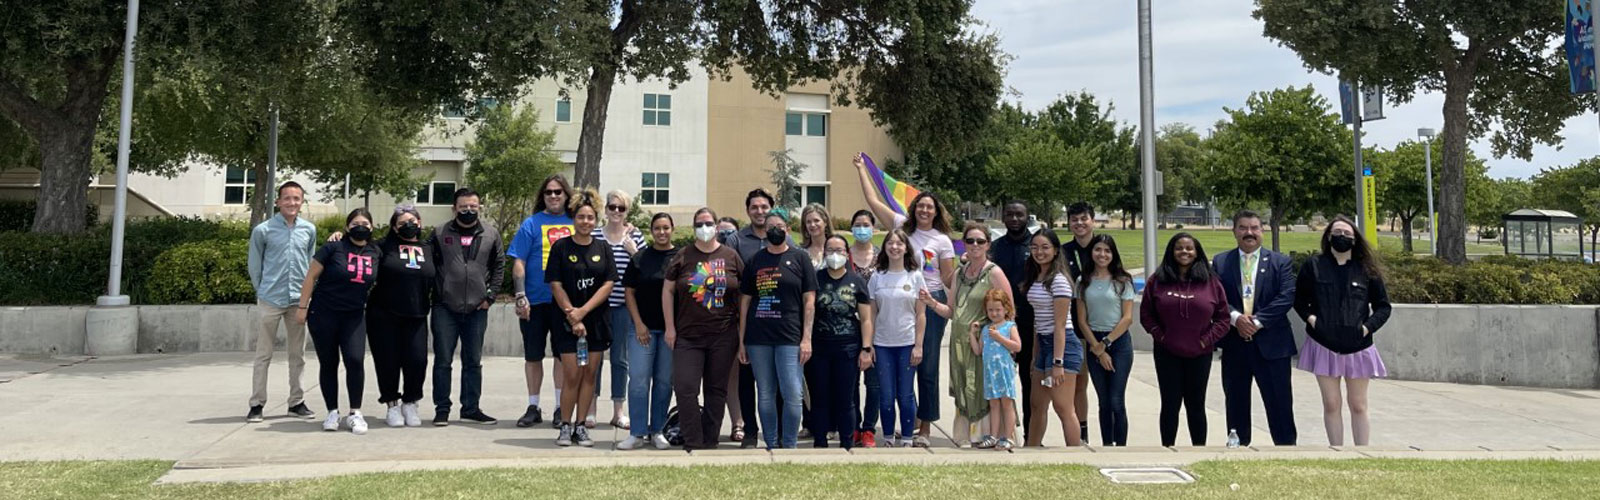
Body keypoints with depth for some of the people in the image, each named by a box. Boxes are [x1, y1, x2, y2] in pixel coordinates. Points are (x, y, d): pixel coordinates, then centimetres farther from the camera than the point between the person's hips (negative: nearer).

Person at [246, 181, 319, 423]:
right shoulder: (263, 230, -5)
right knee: (263, 355, 2)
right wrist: (263, 291, 6)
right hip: (270, 301, -3)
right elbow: (254, 265, 4)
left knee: (297, 355, 10)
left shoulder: (309, 230, 4)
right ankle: (257, 404, 9)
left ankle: (297, 402, 19)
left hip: (299, 300, 3)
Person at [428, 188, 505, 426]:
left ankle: (471, 408, 20)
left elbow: (499, 266, 10)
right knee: (443, 360, 4)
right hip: (445, 308, -2)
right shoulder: (440, 233, 1)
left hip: (477, 309, 2)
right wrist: (434, 293, -4)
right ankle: (442, 409, 13)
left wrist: (490, 295, 2)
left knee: (473, 362, 10)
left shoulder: (491, 234, 5)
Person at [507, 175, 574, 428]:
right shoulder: (531, 224, 0)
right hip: (536, 301, -1)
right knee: (533, 356, 8)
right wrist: (521, 296, -12)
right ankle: (533, 407, 20)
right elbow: (519, 263, -3)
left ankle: (561, 407, 17)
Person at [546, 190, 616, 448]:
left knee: (589, 374, 5)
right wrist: (572, 317, -11)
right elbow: (556, 285, -5)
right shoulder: (561, 247, 0)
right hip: (568, 320, -3)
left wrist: (583, 311, -11)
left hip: (597, 320, 3)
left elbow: (608, 284, -1)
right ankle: (566, 426, 8)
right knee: (572, 375, -5)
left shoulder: (603, 249, 6)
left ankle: (581, 426, 14)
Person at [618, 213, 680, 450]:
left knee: (664, 381, 6)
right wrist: (639, 324, -5)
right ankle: (637, 433, 1)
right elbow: (629, 292, 4)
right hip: (643, 328, 0)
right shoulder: (640, 258, 5)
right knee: (638, 380, -5)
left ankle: (657, 431, 16)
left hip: (671, 329, 0)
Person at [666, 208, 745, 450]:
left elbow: (744, 294, 8)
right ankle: (693, 444, 1)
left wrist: (743, 329, 4)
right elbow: (668, 291, 7)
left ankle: (710, 443, 18)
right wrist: (670, 328, 1)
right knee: (685, 388, -8)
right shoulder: (683, 257, 4)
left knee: (717, 390, 7)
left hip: (723, 336, 0)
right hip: (688, 336, 0)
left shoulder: (731, 257, 4)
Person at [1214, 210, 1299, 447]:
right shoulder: (1220, 262, 7)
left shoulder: (1280, 262, 4)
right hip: (1233, 345, 2)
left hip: (1271, 343, -2)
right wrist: (1235, 318, -19)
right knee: (1236, 402, 10)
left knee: (1279, 403, 1)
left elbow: (1287, 297, -8)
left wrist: (1257, 321, -16)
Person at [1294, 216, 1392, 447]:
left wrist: (1368, 326, -6)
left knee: (1358, 406, 6)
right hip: (1324, 344, 0)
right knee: (1331, 404, 3)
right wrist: (1309, 317, -5)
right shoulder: (1313, 267, 3)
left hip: (1357, 346, 0)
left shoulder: (1367, 270, 4)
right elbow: (1299, 299, 12)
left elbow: (1383, 306, 9)